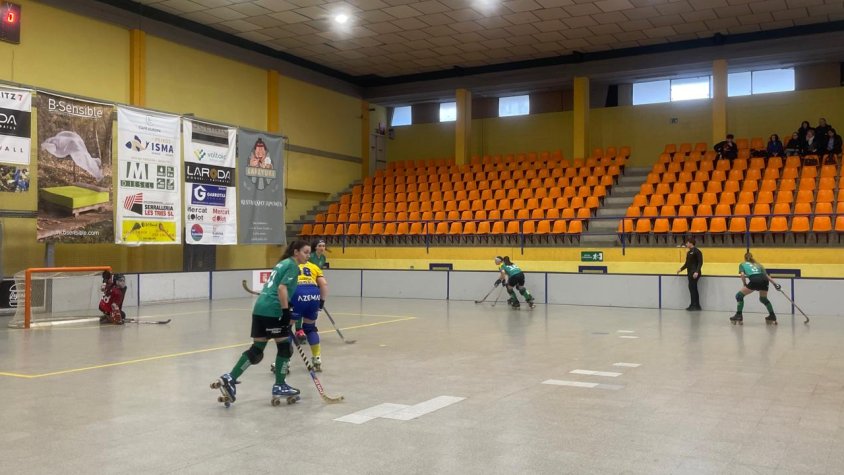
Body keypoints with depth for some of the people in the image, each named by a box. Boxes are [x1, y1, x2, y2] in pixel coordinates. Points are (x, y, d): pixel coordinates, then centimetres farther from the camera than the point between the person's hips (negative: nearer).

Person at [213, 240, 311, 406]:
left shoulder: (283, 263, 22)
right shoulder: (293, 266, -5)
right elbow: (282, 288, -18)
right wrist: (286, 311, -19)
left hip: (260, 309, 9)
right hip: (273, 312, -9)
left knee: (256, 350, 11)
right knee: (285, 348, 5)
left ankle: (229, 379, 5)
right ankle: (279, 387, 13)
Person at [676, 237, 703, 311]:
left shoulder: (697, 251, -9)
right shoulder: (689, 253, 16)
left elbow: (700, 262, -14)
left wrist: (697, 272, -23)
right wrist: (681, 269, 20)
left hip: (695, 274, -9)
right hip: (690, 273, 9)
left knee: (692, 288, -10)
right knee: (693, 289, 9)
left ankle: (693, 305, -7)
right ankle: (697, 306, 13)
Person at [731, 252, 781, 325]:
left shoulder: (742, 264, 24)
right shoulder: (758, 264, 34)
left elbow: (742, 274, 5)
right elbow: (766, 275, 25)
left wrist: (744, 285, 15)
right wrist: (775, 284, 26)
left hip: (754, 280, -5)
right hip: (764, 280, 5)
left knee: (739, 296, 11)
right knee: (764, 299, 31)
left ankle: (738, 316, 2)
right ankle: (772, 316, 33)